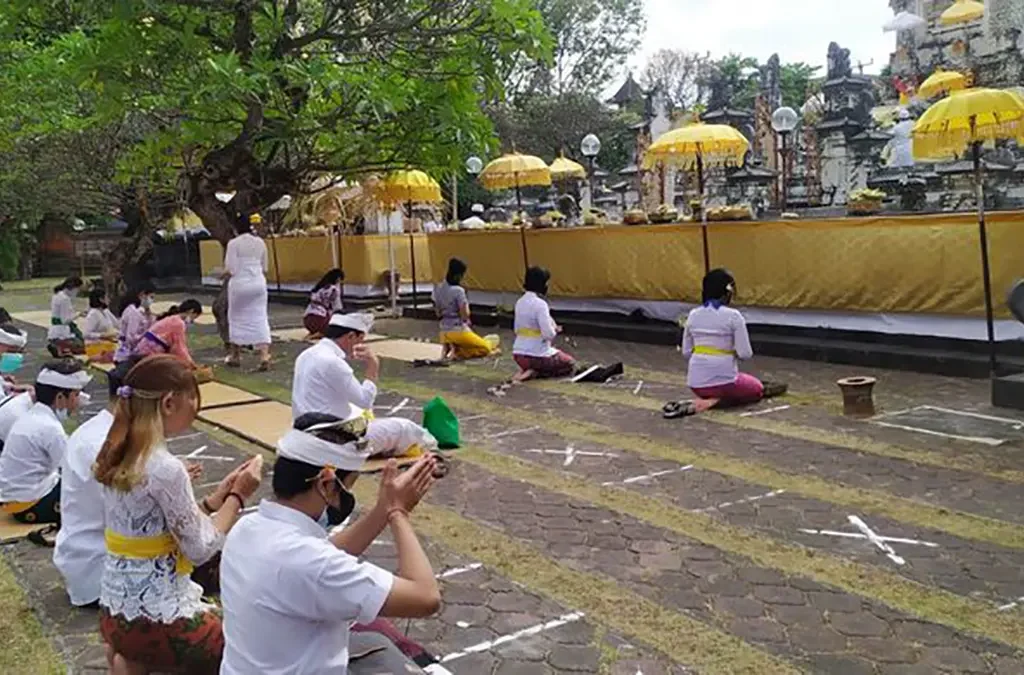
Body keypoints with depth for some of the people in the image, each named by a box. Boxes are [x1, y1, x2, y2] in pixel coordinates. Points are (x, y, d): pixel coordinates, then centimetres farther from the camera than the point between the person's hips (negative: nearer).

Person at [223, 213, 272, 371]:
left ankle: (235, 356, 25)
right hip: (258, 283, 4)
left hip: (239, 284, -3)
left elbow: (230, 269, -12)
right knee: (260, 318, 2)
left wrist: (225, 275, 9)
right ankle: (264, 355, -13)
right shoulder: (260, 242, 7)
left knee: (236, 318, 13)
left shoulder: (234, 243, -8)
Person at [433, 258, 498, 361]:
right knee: (486, 348, 10)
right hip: (459, 331, -7)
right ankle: (458, 353, -10)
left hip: (444, 331, 7)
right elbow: (465, 315, -20)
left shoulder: (438, 288, 2)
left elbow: (438, 313, 10)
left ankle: (447, 348, 3)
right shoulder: (458, 290, -20)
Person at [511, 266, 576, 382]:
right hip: (537, 355, -7)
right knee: (570, 364, 17)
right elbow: (549, 334, -22)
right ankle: (535, 373, -3)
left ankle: (526, 370, 8)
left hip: (518, 354, 7)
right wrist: (555, 329, 1)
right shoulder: (540, 304, -18)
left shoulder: (520, 302, 5)